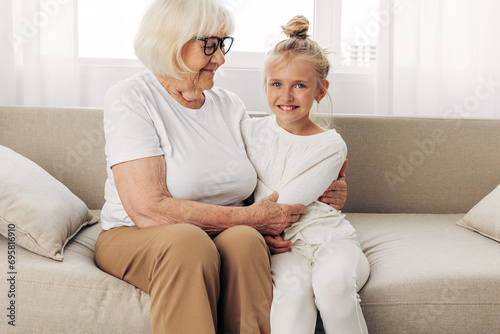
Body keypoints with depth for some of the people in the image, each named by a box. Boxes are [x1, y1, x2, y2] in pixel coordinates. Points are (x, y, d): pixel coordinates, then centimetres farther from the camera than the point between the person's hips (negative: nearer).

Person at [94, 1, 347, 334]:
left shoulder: (230, 105, 8)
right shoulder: (130, 98, -10)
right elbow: (148, 210, -21)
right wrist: (251, 217, -18)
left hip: (226, 236, 4)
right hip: (135, 240, -3)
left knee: (244, 240, -29)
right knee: (187, 239, -35)